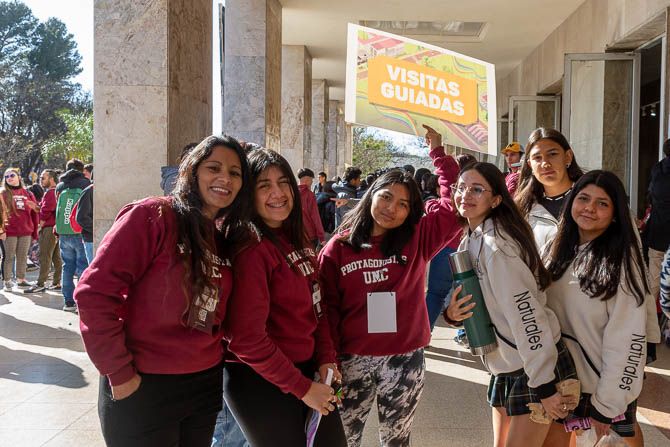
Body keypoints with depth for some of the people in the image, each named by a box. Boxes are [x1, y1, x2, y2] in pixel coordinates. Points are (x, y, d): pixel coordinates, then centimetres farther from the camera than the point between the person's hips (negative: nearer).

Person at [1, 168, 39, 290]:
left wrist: (35, 232, 9)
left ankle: (21, 279, 19)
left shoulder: (28, 193, 9)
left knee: (23, 257, 10)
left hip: (26, 231, 3)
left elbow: (35, 213, 11)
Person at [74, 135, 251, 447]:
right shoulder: (153, 216, -13)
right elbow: (94, 293, -18)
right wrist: (119, 373, -16)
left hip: (207, 384, 7)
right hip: (143, 388, -6)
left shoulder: (227, 239, 7)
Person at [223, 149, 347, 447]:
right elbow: (247, 338, -21)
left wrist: (326, 358, -2)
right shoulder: (252, 248, -18)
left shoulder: (297, 241, 7)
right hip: (259, 381, -8)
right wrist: (302, 387, -15)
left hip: (306, 368, 8)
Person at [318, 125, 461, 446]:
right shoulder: (337, 248, -3)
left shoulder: (417, 240, 0)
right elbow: (327, 308, -2)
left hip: (404, 360, 1)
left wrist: (437, 152, 0)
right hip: (352, 361, -1)